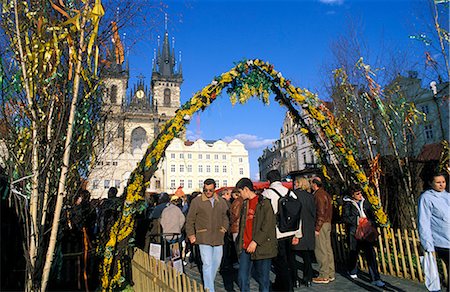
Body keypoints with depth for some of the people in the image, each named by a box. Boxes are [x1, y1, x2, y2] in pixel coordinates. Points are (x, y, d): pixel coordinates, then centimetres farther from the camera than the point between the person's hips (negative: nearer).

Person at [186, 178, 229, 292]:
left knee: (216, 263, 14)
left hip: (218, 238, 5)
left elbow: (226, 217, 19)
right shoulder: (196, 201, -4)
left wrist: (224, 228, 7)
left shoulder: (221, 201, 8)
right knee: (207, 264, -7)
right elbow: (190, 220, 1)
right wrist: (191, 235, -3)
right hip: (204, 238, -5)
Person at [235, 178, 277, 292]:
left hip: (261, 247, -6)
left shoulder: (264, 202, -9)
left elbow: (269, 225, -15)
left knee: (263, 279, 6)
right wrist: (240, 242, 10)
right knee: (242, 278, 7)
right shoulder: (245, 203, 13)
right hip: (245, 248, 6)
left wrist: (255, 242, -16)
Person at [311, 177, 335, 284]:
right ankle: (330, 274, 20)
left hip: (321, 225, -10)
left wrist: (317, 228, -19)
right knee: (328, 249, 13)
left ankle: (324, 276, 1)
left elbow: (321, 213, -20)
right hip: (327, 223, 10)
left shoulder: (319, 195, -14)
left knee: (320, 250, -4)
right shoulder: (325, 194, 16)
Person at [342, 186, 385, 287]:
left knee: (370, 253, -5)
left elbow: (372, 215, 17)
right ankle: (352, 271, 39)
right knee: (354, 252, 12)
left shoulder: (364, 202, 9)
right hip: (354, 232, -3)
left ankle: (375, 279, 0)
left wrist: (370, 222, 1)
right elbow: (345, 218, -11)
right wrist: (357, 220, -17)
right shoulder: (348, 204, -4)